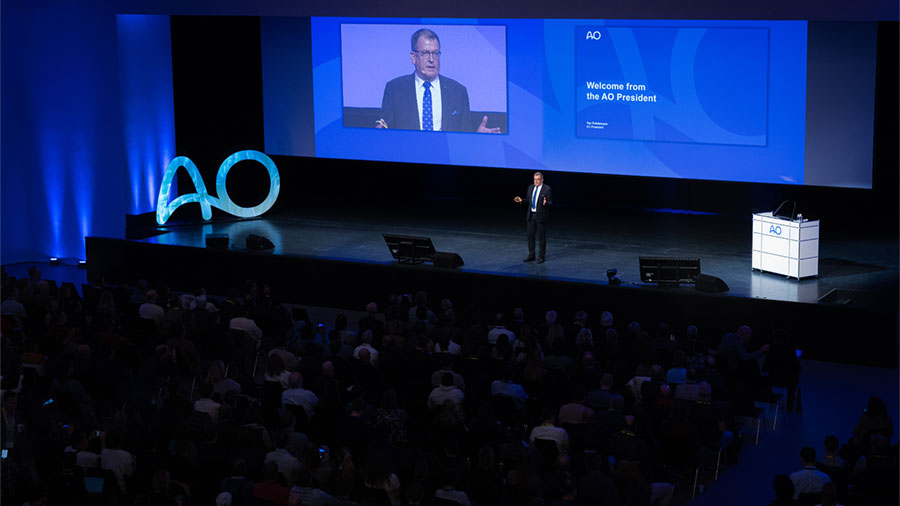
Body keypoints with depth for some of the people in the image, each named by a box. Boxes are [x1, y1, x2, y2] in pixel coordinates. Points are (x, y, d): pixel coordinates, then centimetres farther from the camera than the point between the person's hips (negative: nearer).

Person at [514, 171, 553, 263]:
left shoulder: (547, 189, -9)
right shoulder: (530, 187, 9)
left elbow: (550, 203, -10)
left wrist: (545, 203, -31)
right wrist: (521, 200, 0)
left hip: (541, 216, -6)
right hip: (531, 215, 6)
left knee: (541, 237, 2)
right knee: (530, 236, 10)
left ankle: (541, 257, 10)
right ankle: (531, 256, 21)